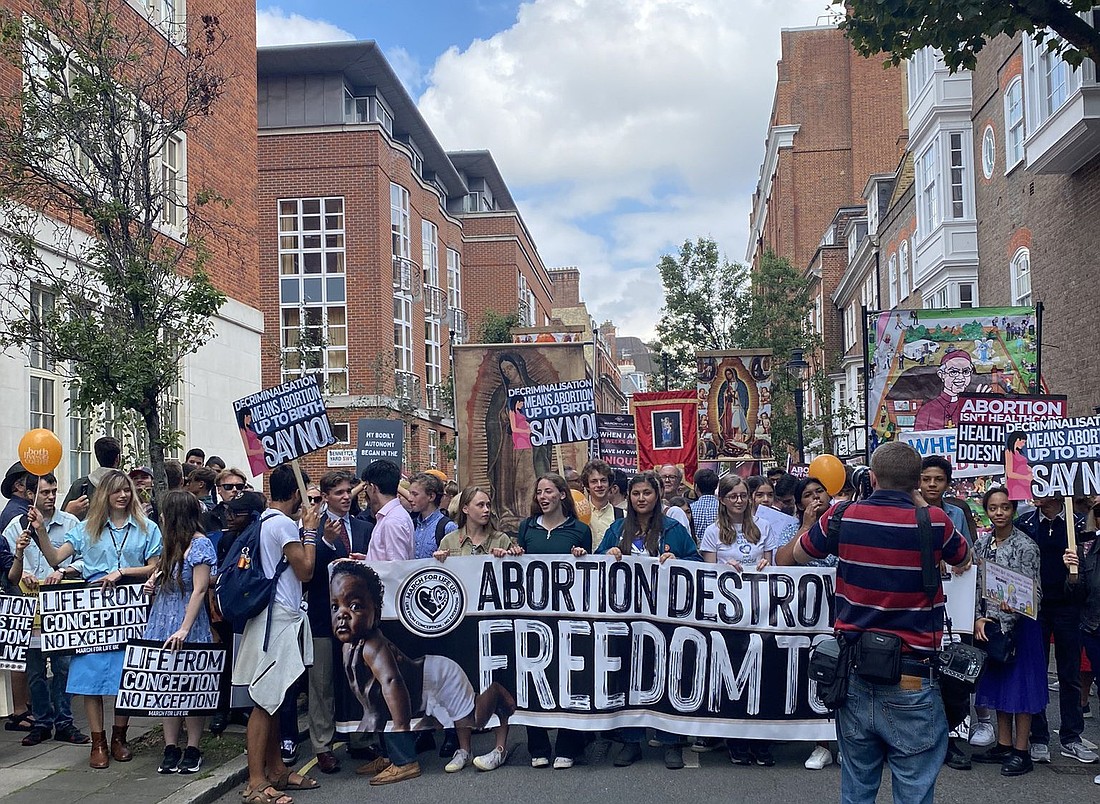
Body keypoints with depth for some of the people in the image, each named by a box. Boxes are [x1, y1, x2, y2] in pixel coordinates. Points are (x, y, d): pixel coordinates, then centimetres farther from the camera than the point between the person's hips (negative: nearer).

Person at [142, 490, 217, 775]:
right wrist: (154, 585, 5)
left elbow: (199, 590, -16)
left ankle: (192, 750, 7)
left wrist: (184, 629, -22)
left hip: (188, 625, -8)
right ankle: (170, 748, 12)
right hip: (162, 621, 8)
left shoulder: (199, 544, -11)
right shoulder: (173, 543, 14)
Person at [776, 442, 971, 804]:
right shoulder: (933, 522, -8)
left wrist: (810, 520, 35)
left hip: (855, 675, 3)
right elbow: (963, 559, 17)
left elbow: (785, 558, 16)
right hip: (911, 680, -3)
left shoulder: (843, 517, -2)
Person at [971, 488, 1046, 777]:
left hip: (1018, 623, -6)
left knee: (1019, 683, 0)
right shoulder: (982, 545, 6)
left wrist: (1011, 608, -24)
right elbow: (976, 587, 8)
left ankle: (1021, 752, 8)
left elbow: (1033, 592, -12)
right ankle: (1004, 745, 22)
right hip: (989, 624, 6)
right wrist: (978, 619, -4)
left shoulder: (1025, 546, -11)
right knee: (997, 681, 12)